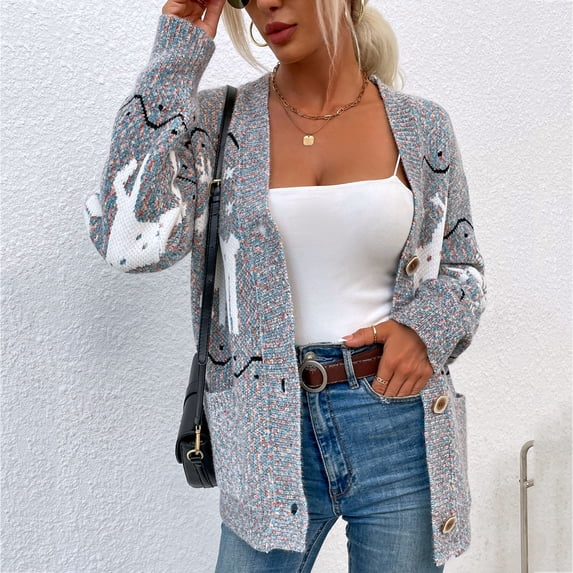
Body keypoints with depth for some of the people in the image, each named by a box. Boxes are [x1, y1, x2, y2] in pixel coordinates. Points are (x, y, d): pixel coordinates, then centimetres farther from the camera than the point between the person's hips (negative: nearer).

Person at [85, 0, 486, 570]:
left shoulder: (421, 125, 2)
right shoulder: (217, 120, -2)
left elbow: (462, 268, 12)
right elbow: (129, 240, -18)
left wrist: (426, 329, -12)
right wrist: (175, 61, -12)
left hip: (399, 421, 2)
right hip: (273, 432, -1)